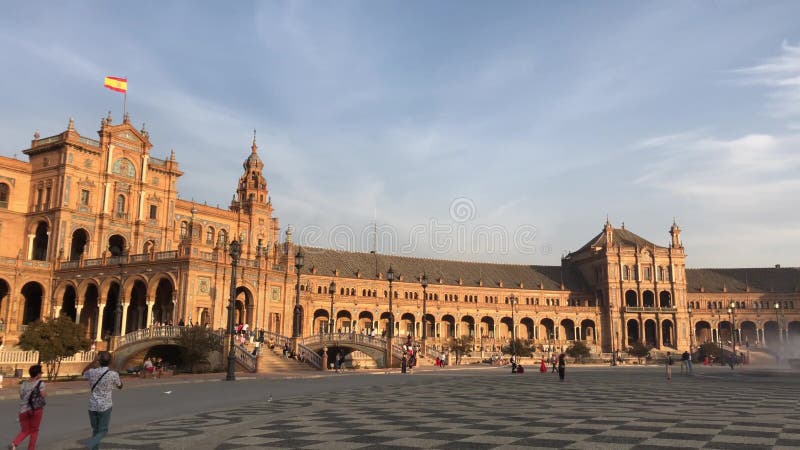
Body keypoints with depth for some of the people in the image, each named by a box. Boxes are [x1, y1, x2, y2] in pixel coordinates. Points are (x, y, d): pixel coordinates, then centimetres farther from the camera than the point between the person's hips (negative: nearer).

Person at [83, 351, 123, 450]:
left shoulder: (91, 372, -6)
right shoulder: (113, 374, -12)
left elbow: (83, 374, 21)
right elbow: (120, 386, 8)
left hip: (92, 407, 3)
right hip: (105, 407, -3)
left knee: (95, 430, 18)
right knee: (103, 431, 6)